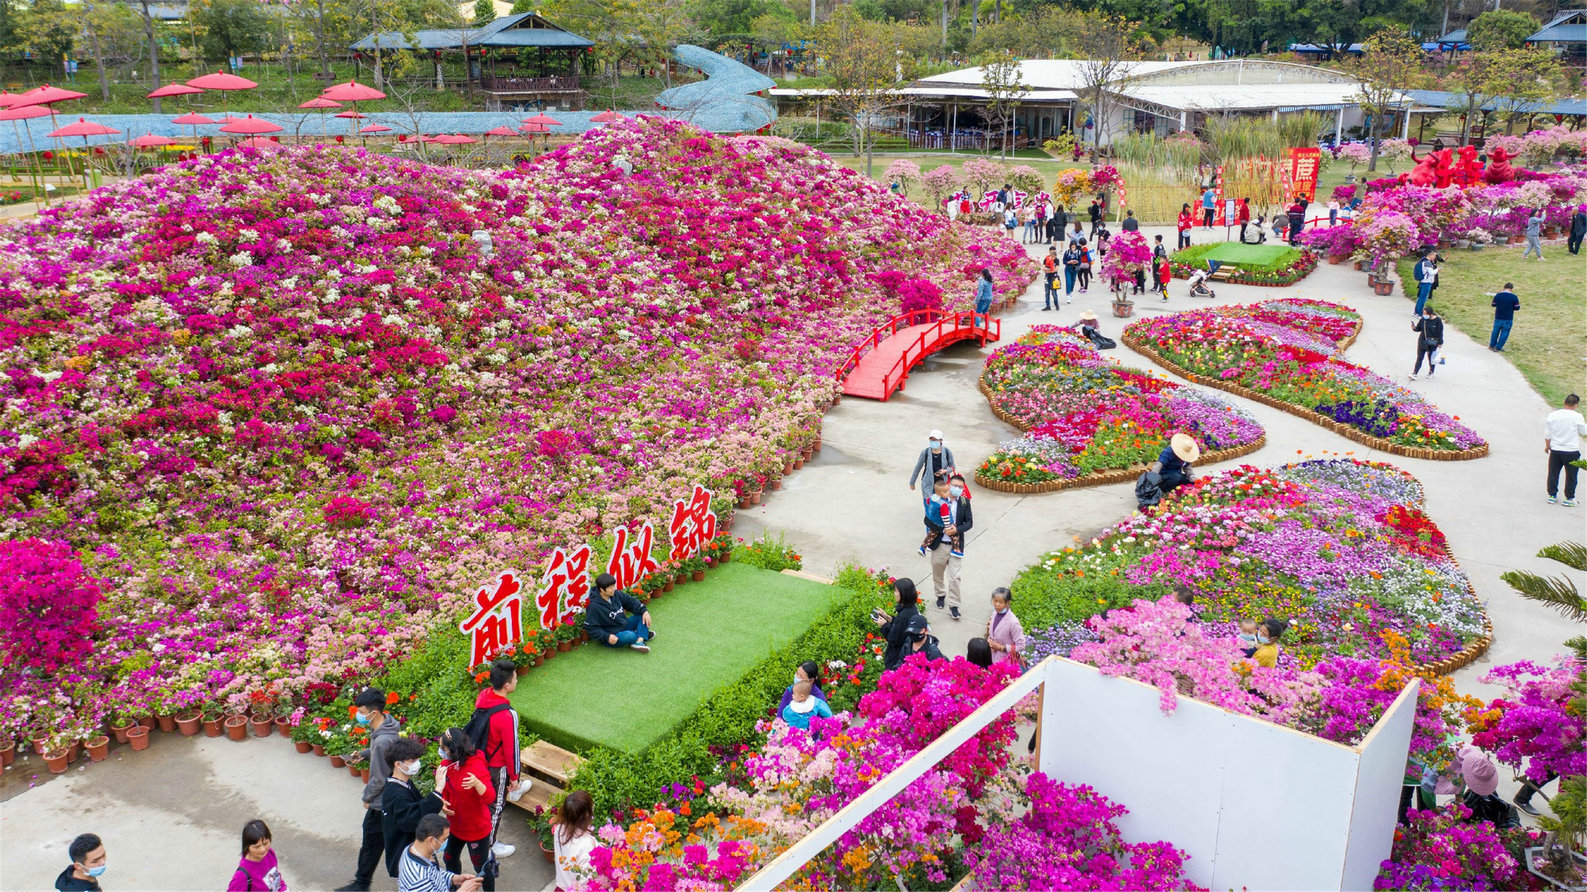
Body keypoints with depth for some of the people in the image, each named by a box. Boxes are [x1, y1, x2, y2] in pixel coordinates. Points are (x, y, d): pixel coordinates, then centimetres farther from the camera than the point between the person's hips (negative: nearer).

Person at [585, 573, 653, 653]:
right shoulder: (594, 607, -22)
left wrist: (644, 611, -9)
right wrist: (607, 637, -28)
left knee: (642, 615, -3)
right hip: (613, 636, -8)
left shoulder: (616, 594, -3)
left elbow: (630, 601, 6)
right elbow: (590, 628, -19)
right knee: (630, 636, -34)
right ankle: (643, 634, 0)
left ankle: (639, 641, -19)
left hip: (625, 625, 8)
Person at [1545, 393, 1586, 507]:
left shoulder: (1552, 415, -4)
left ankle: (1552, 495, 23)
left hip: (1555, 450, 3)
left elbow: (1547, 433, 2)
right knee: (1571, 476, 10)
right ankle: (1569, 498, 15)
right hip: (1571, 451, -3)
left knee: (1553, 474, 15)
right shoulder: (1577, 416, -14)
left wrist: (1547, 445, 16)